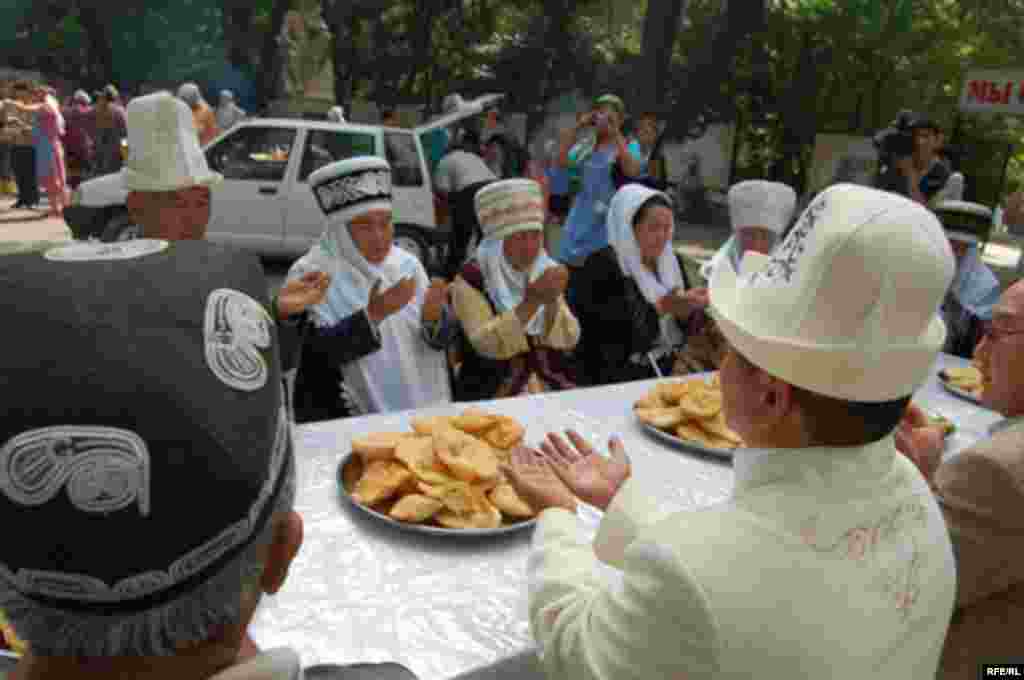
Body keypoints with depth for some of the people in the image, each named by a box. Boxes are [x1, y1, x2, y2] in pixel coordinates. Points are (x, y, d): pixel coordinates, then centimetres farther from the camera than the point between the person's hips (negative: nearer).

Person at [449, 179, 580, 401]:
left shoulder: (545, 269, 7)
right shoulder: (471, 279, -8)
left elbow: (569, 341, 1)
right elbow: (486, 344, -18)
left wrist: (552, 302, -16)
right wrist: (531, 302, -24)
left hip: (553, 387, 4)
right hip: (495, 394, -4)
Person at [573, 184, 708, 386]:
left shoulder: (673, 261, 10)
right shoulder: (601, 266, -9)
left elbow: (685, 329, 11)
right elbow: (611, 330, -18)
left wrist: (685, 309, -10)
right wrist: (660, 307, -22)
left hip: (669, 370, 6)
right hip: (620, 377, -6)